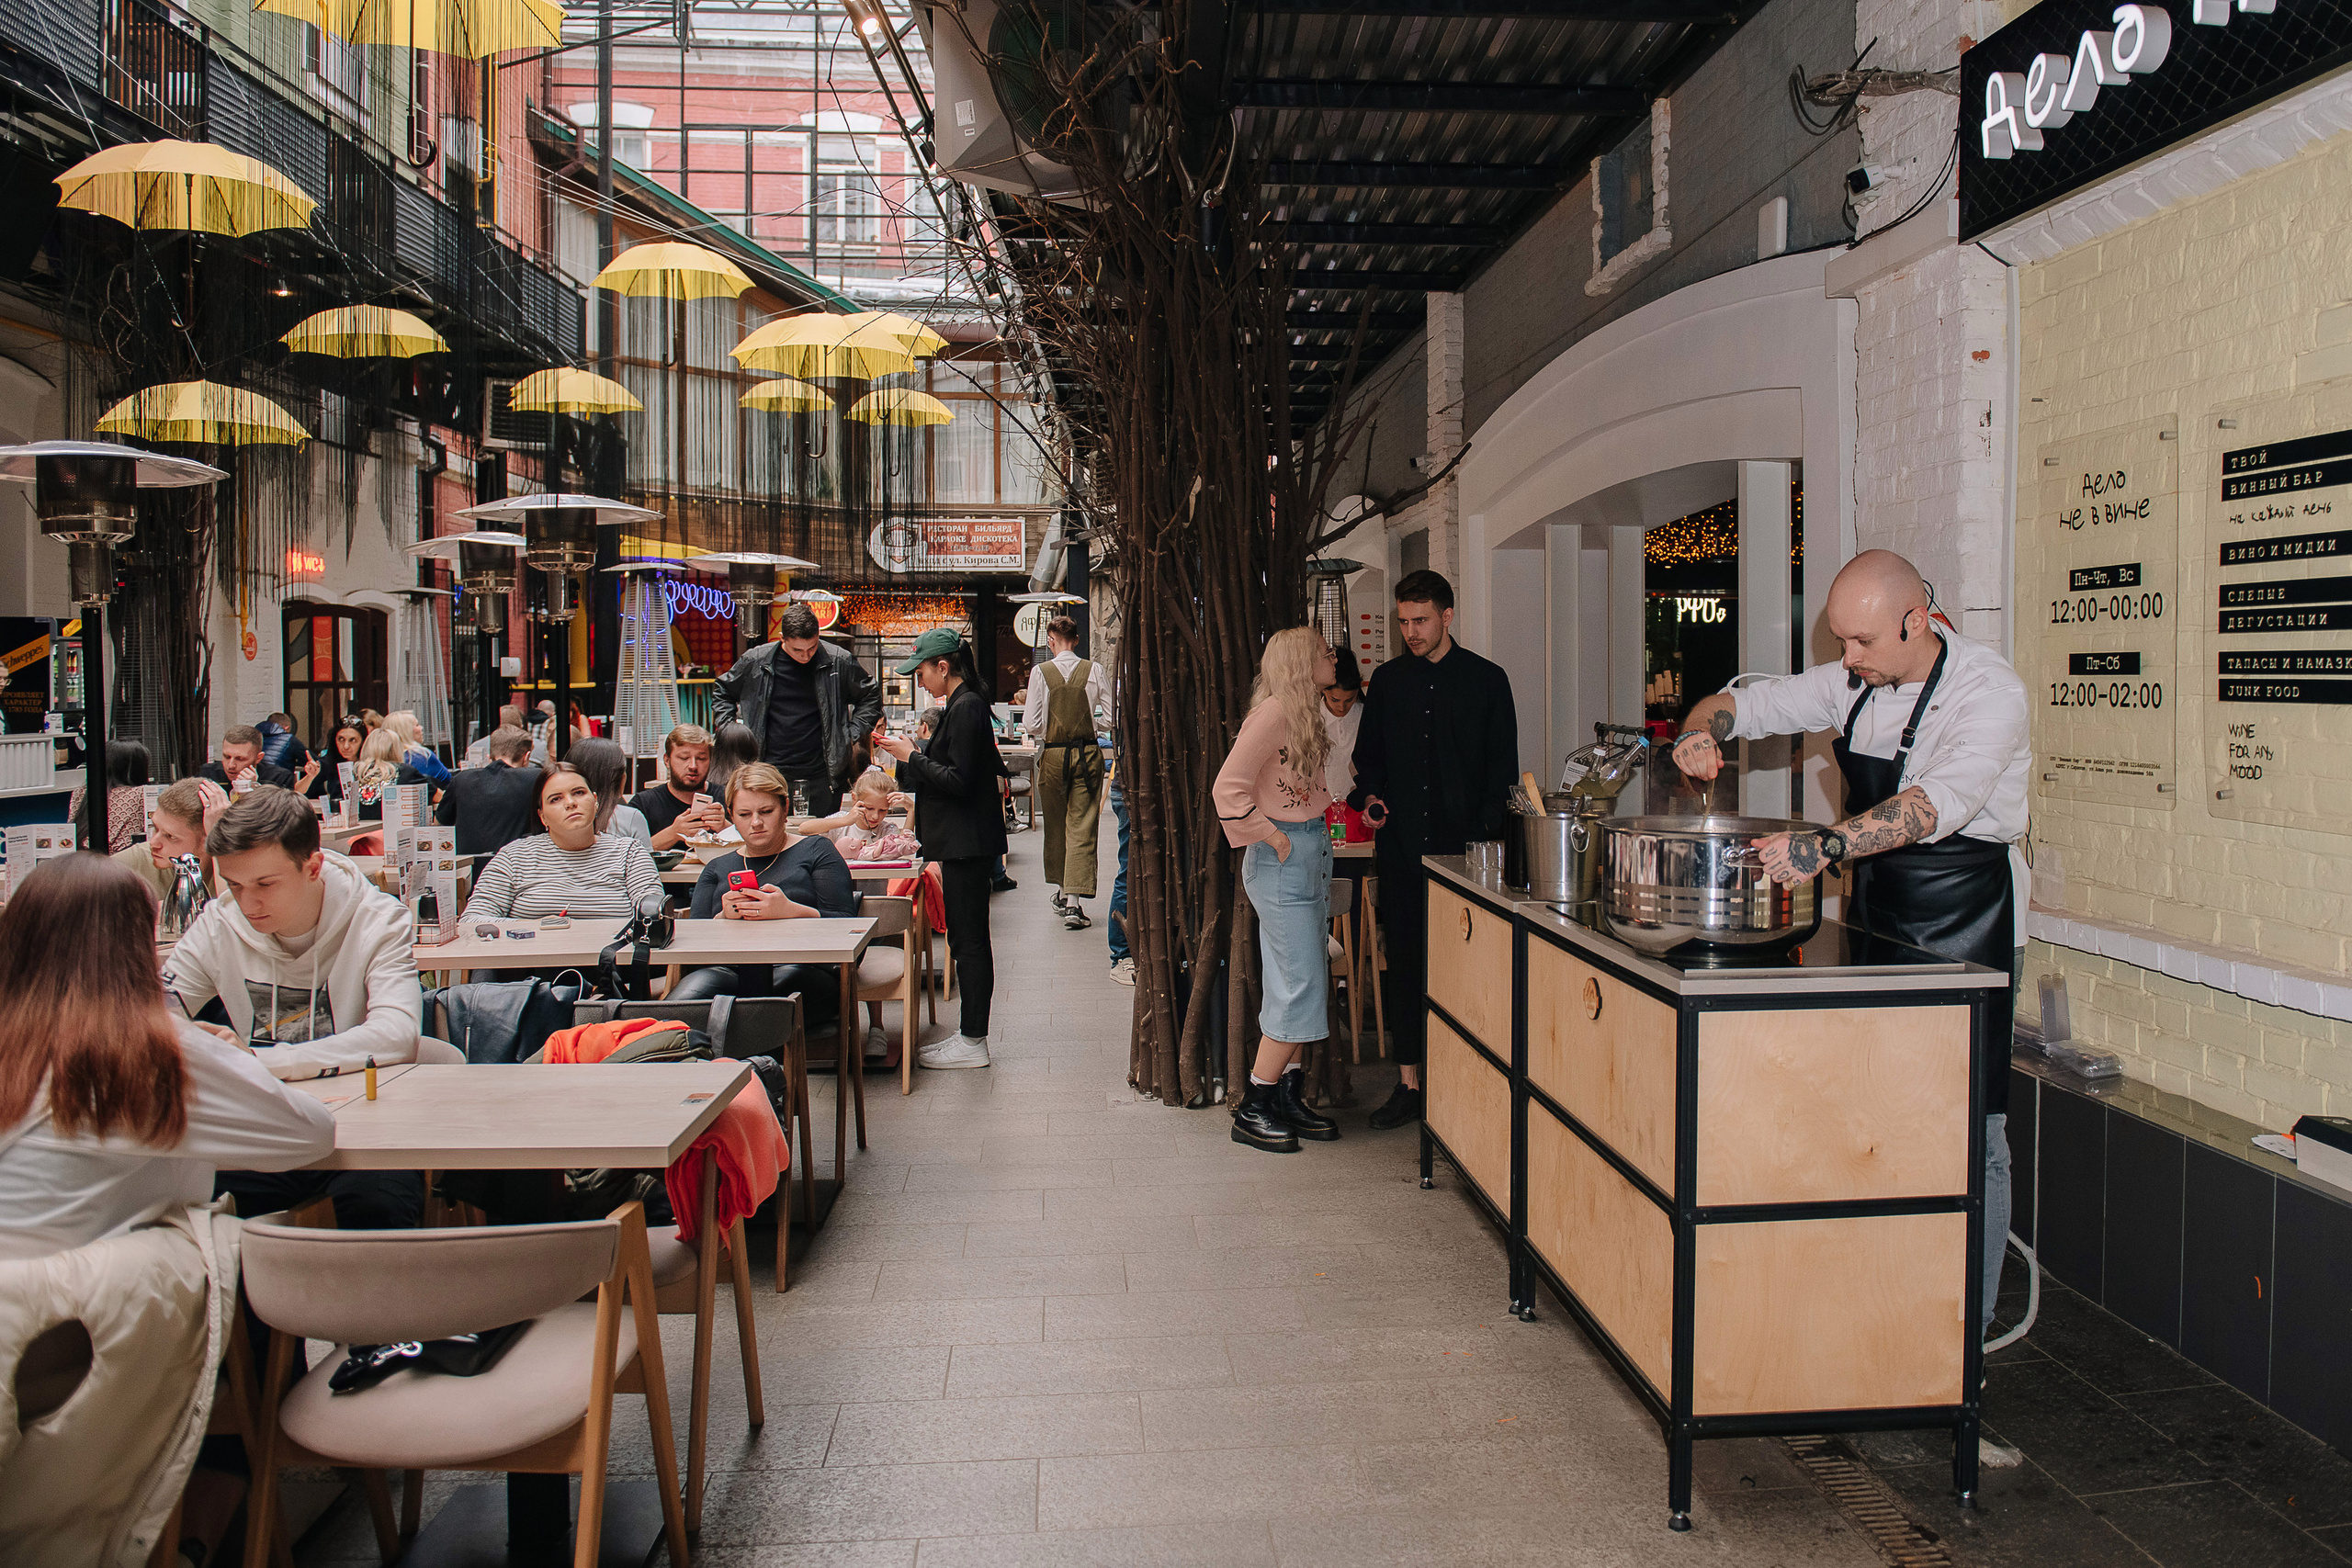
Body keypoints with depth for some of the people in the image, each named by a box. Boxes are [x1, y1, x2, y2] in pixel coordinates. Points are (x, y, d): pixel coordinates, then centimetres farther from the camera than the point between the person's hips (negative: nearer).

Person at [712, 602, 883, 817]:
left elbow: (871, 695, 13)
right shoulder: (755, 661, 1)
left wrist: (852, 736, 3)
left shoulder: (840, 662, -1)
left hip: (821, 775, 0)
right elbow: (722, 693, 19)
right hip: (770, 775, 1)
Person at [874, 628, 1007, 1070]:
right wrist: (910, 755, 10)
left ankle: (972, 1043, 3)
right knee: (967, 939, 13)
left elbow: (958, 781, -21)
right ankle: (971, 1034, 21)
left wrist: (912, 757, -11)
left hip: (967, 843, -10)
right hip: (963, 840, 10)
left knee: (969, 941, -4)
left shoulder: (966, 708, -16)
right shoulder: (962, 705, 15)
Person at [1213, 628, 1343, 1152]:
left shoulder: (1305, 713, 14)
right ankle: (1253, 1111, 1)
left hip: (1313, 852, 10)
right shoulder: (1274, 713, -16)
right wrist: (1270, 837, -16)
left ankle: (1290, 1099, 20)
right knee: (1300, 988, -8)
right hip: (1282, 860, -10)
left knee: (1303, 984, 12)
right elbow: (1228, 787, -23)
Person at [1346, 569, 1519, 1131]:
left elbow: (1502, 768, 3)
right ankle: (1409, 1084, 13)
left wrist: (1486, 833, -8)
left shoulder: (1487, 680, 4)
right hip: (1401, 847, 3)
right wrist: (1370, 796, -2)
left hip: (1463, 848, -3)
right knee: (1404, 963, 5)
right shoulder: (1388, 680, 12)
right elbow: (1368, 753, 19)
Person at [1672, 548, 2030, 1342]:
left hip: (1963, 932, -7)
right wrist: (1702, 729, -12)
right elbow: (1749, 702, 12)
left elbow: (1940, 803, -32)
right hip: (1873, 918, 7)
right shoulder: (1851, 683, 5)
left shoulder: (1989, 692, -17)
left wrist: (1825, 846, -44)